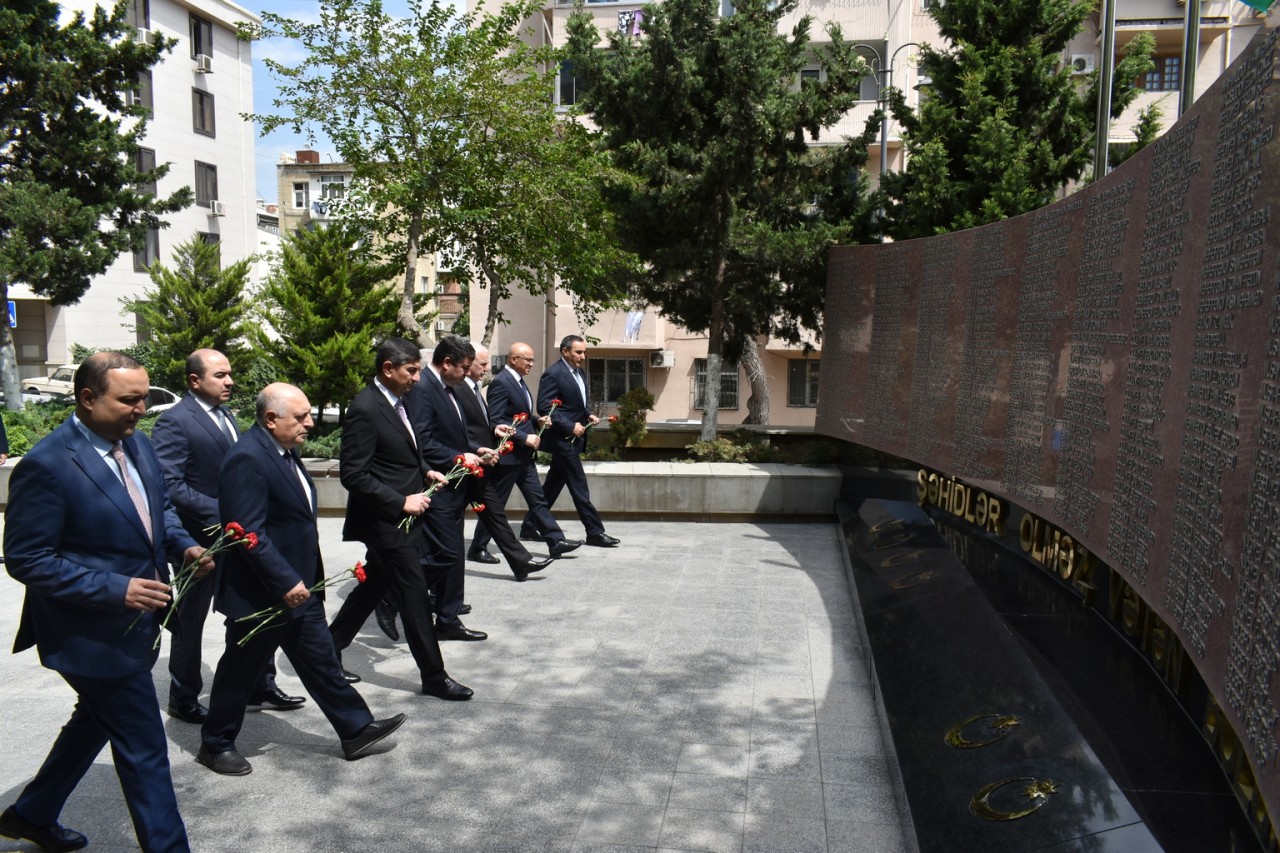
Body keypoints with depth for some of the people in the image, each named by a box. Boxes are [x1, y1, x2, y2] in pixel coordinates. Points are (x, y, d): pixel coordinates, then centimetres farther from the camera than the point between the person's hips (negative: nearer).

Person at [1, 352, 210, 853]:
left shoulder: (135, 443, 2)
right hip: (95, 635, -9)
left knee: (95, 723, 27)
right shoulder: (46, 465, -22)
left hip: (136, 626, 9)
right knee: (144, 749, 2)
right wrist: (116, 589, -25)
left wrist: (183, 546, -5)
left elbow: (160, 507, 15)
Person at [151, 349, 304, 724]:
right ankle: (183, 698, 27)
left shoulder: (225, 415, 10)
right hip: (200, 540, -8)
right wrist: (219, 511, -24)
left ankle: (260, 687, 28)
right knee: (190, 620, 10)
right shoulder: (174, 422, -16)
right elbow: (169, 484, -22)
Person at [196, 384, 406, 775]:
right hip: (262, 593, -9)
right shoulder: (247, 459, -23)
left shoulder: (284, 449, 8)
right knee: (241, 671, 10)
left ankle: (356, 729, 24)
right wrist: (286, 583, -24)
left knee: (321, 661, 15)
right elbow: (250, 534, -27)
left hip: (298, 587, 9)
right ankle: (215, 744, 29)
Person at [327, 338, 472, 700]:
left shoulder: (396, 401, 9)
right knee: (415, 595, -2)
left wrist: (425, 471, 8)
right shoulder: (364, 409, -20)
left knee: (374, 585, 19)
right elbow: (354, 475, -22)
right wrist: (402, 502, -21)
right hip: (385, 520, -10)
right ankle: (434, 677, 9)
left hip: (401, 517, 10)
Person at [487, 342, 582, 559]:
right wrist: (525, 438, -22)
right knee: (495, 504, 2)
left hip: (523, 455, 9)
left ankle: (556, 541, 11)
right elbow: (496, 421, -22)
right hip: (508, 454, -9)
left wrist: (537, 420, 5)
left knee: (537, 499, 9)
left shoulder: (518, 381, 13)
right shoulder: (500, 382, -17)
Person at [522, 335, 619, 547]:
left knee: (553, 483, 14)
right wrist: (571, 426, -20)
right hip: (563, 438, -9)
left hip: (573, 438, 9)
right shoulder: (553, 374, -14)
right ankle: (595, 531, -1)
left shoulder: (580, 374, 14)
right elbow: (545, 407, -18)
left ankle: (530, 524, 24)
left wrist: (588, 415, 5)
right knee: (579, 486, -6)